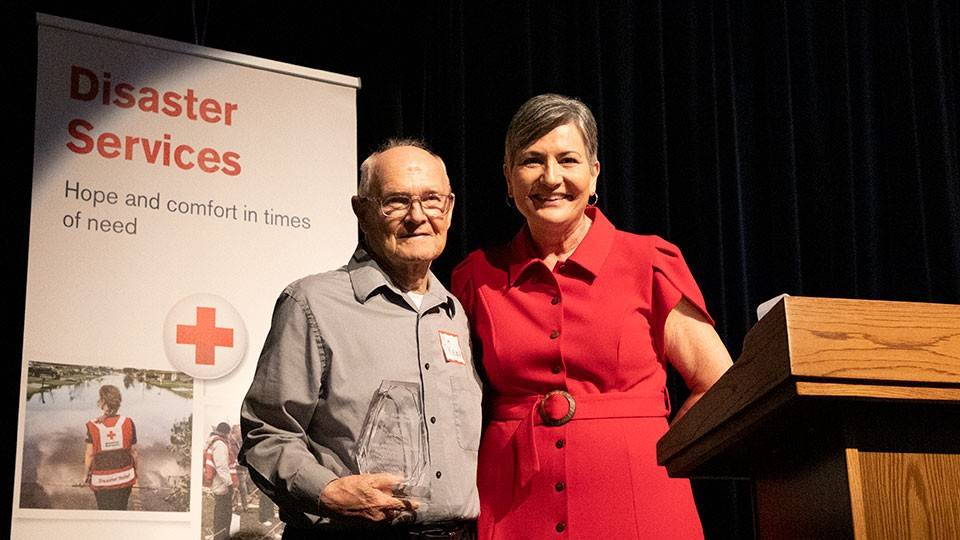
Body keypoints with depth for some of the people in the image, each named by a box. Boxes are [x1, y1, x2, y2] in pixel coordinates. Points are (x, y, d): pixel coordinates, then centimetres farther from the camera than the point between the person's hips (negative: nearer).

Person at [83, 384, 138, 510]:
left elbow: (89, 454, -10)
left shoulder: (93, 426, -15)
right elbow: (133, 451, -2)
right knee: (121, 509, 19)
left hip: (102, 479, -1)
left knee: (104, 510, 16)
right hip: (124, 478, 1)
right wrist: (135, 471, 14)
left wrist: (86, 474, 6)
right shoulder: (128, 423, -11)